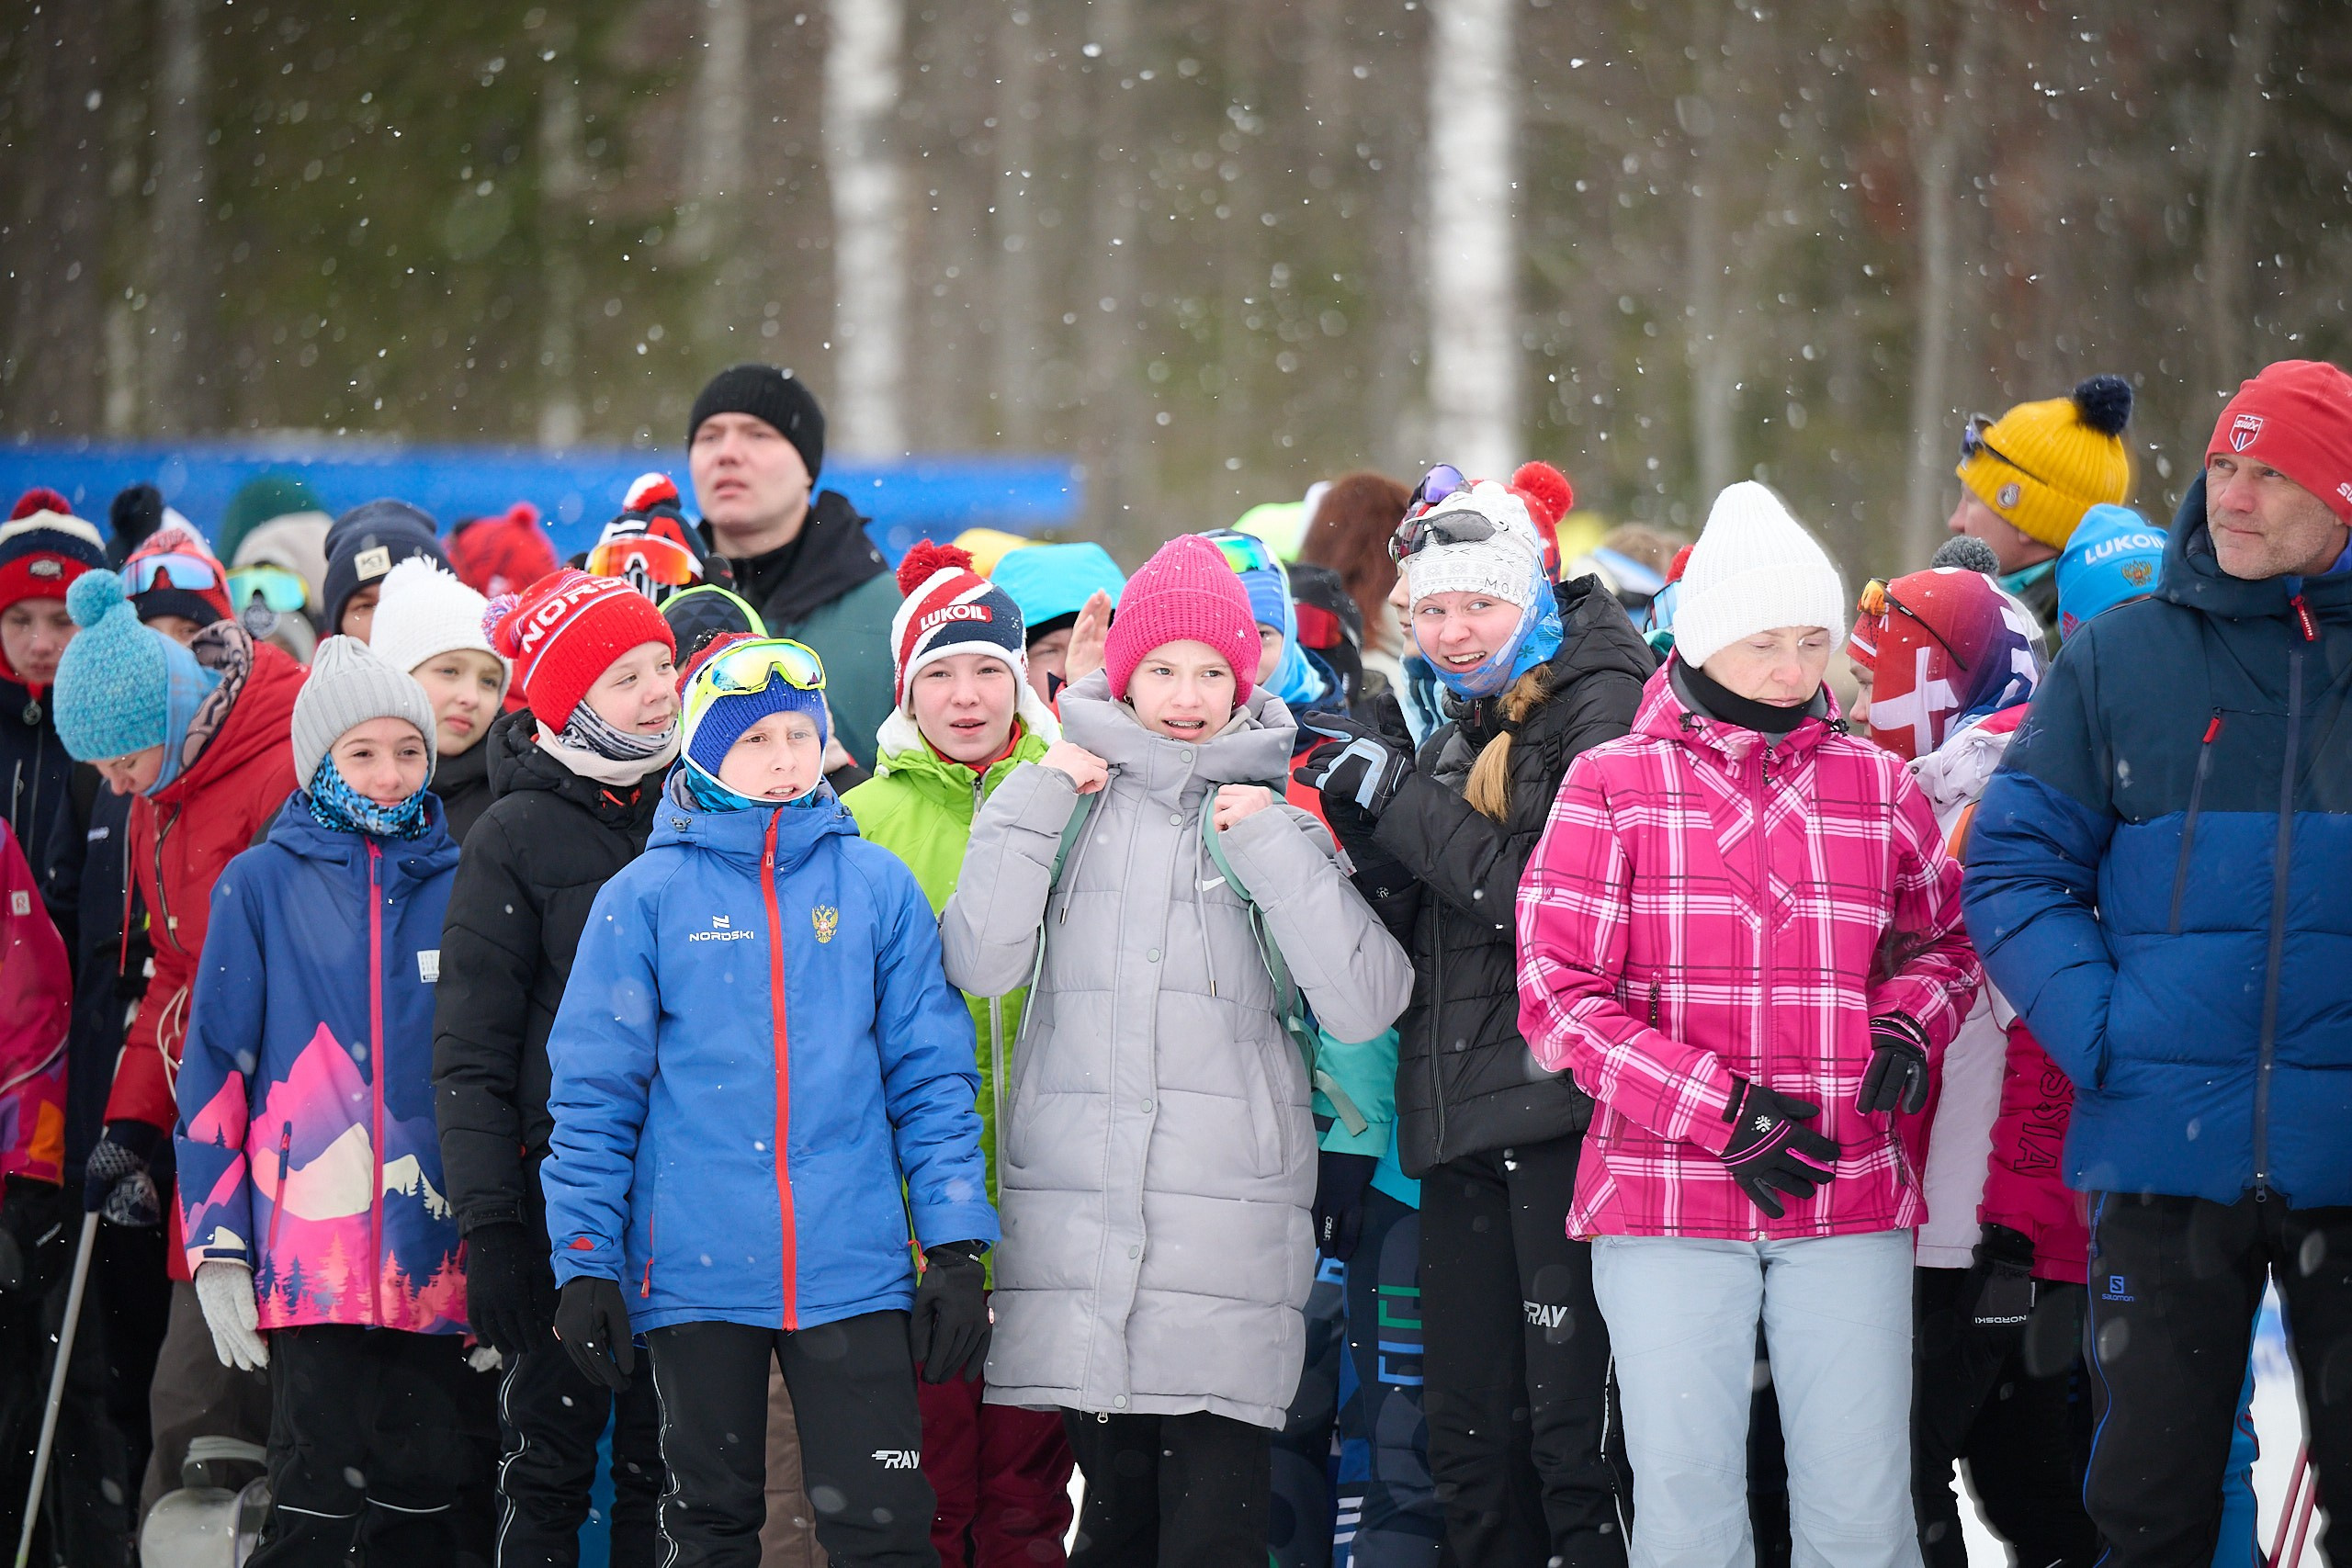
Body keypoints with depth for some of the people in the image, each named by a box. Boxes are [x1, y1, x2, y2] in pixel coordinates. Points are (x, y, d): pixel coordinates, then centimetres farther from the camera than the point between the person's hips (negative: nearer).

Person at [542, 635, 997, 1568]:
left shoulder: (878, 888, 5)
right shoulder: (646, 896, 1)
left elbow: (931, 1072, 6)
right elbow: (593, 1089, 2)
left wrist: (956, 1246, 0)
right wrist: (585, 1263, -2)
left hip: (852, 1270, 0)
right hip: (696, 1271, 0)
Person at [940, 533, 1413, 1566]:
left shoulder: (1277, 808, 9)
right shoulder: (1071, 798, 12)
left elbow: (1364, 1005, -2)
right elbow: (978, 964, 0)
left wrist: (1272, 852, -8)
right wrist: (1029, 810, -4)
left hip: (1229, 1207, -1)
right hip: (1076, 1202, 2)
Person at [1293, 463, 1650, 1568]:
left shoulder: (1600, 709, -5)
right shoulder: (1460, 730, 20)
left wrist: (1400, 797, -12)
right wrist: (1362, 825, 1)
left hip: (1561, 1106, -8)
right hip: (1458, 1116, 8)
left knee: (1573, 1425, -9)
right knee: (1468, 1431, 10)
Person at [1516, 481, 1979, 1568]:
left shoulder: (1878, 787, 10)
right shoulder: (1613, 786, 1)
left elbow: (1943, 939, 24)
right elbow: (1558, 995, -4)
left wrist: (1908, 1027, 0)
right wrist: (1721, 1111, -14)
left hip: (1850, 1201, 2)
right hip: (1668, 1202, -2)